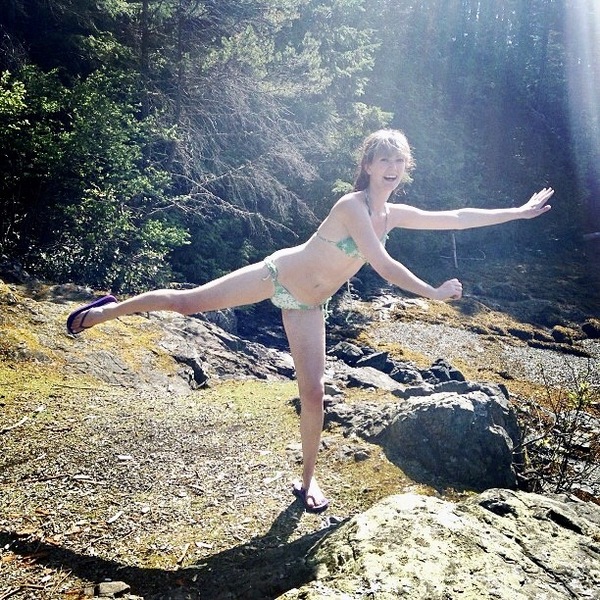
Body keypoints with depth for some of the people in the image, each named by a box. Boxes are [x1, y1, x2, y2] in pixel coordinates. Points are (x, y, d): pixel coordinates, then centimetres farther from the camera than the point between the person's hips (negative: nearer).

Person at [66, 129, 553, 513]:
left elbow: (455, 218, 8)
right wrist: (433, 293, -20)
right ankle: (109, 309, 25)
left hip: (307, 305, 6)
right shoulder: (353, 205, -21)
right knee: (188, 302, -1)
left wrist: (519, 211, 11)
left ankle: (308, 479, 20)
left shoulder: (393, 214, 2)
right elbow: (384, 265, -27)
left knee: (313, 392, 3)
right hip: (277, 275, -6)